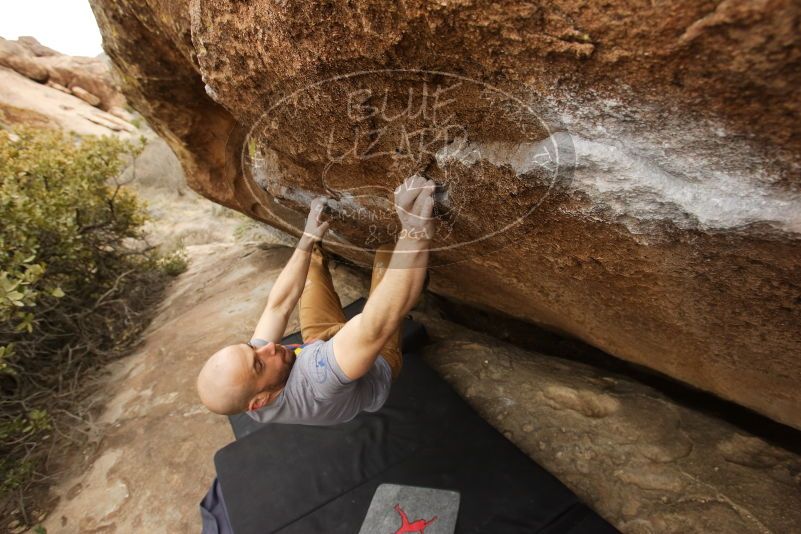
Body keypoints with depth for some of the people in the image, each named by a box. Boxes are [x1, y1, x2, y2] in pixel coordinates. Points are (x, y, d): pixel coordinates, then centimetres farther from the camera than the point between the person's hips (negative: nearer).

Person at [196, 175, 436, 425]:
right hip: (379, 359, -5)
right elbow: (376, 327, -60)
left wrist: (308, 239, -15)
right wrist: (415, 233, -64)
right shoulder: (316, 383, -47)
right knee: (390, 257, -19)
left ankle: (314, 245, 36)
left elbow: (278, 306, -18)